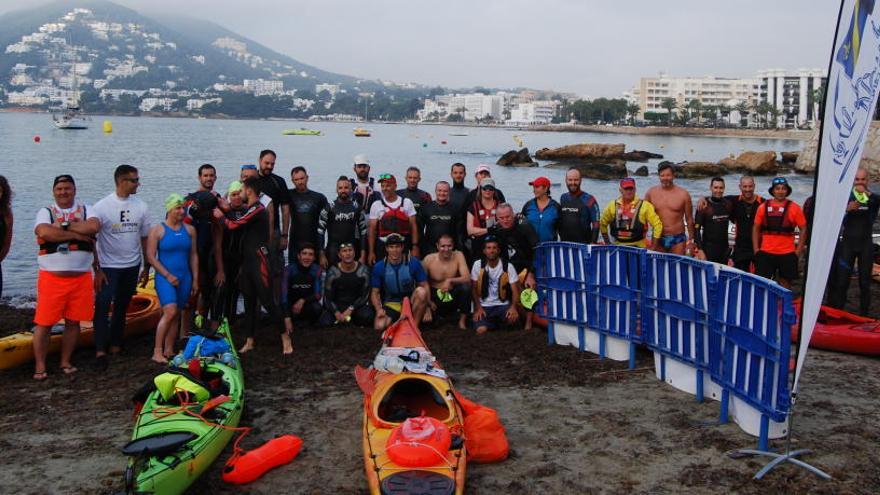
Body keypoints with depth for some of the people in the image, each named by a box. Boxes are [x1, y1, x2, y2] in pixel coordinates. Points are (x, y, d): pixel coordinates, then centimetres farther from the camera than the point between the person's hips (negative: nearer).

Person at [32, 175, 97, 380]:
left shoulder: (86, 210, 9)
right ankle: (40, 366, 6)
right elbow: (45, 233, -19)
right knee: (44, 322, -2)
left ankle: (66, 362, 19)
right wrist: (77, 234, -15)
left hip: (81, 277, 2)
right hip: (51, 276, -2)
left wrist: (62, 226, -13)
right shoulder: (46, 212, 3)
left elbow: (92, 228, -14)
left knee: (73, 322, 8)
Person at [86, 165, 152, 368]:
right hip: (108, 266, -4)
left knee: (122, 307, 13)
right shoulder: (102, 206, -10)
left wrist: (146, 267, 8)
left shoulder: (141, 207, 2)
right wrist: (97, 269, -15)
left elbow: (145, 238, 7)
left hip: (132, 266, 4)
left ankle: (115, 344, 23)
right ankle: (100, 350, -10)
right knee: (102, 306, -11)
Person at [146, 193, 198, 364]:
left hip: (184, 278, 5)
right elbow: (151, 257, -7)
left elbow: (193, 255, 12)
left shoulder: (189, 230, 8)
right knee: (170, 312, -18)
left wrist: (195, 279, 8)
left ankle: (169, 351, 17)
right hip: (164, 278, -5)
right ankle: (157, 351, -11)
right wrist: (168, 276, -12)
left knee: (176, 315, 8)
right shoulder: (157, 230, -4)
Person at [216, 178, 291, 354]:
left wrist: (221, 216, 2)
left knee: (268, 301, -8)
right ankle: (249, 341, 17)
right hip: (248, 262, 10)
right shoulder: (250, 210, 18)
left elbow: (233, 225, -16)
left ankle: (285, 338, -1)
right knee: (249, 302, 11)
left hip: (259, 262, -10)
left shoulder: (257, 210, -14)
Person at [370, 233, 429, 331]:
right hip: (391, 304, 0)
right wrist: (379, 309, -18)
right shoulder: (379, 267, -5)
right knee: (379, 326, -28)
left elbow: (424, 286, -6)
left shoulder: (413, 263, -8)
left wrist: (427, 309, -19)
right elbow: (375, 292, 1)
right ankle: (397, 321, 6)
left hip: (410, 301, 0)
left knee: (421, 291, -33)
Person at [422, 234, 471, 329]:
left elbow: (467, 278, -18)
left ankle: (462, 320, -7)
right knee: (426, 319, -27)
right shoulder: (429, 259, -12)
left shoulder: (458, 256, -10)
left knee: (466, 287, -31)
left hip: (453, 296, 0)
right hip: (435, 297, 0)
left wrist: (450, 280, -34)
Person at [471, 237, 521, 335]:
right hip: (484, 306, 0)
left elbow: (515, 290, -5)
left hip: (502, 305, 0)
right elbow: (474, 289, 3)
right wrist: (478, 308, -9)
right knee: (481, 330, -27)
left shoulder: (508, 266, -4)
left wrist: (513, 307, -24)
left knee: (513, 318, -33)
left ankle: (497, 320, 4)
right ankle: (495, 322, 9)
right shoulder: (478, 265, -2)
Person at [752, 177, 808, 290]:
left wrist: (799, 250, -4)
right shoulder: (763, 207, 5)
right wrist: (756, 249, 4)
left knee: (785, 283, 7)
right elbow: (756, 228, 10)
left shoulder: (794, 208, -1)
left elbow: (803, 229, 2)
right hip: (765, 253, 1)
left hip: (787, 254, -1)